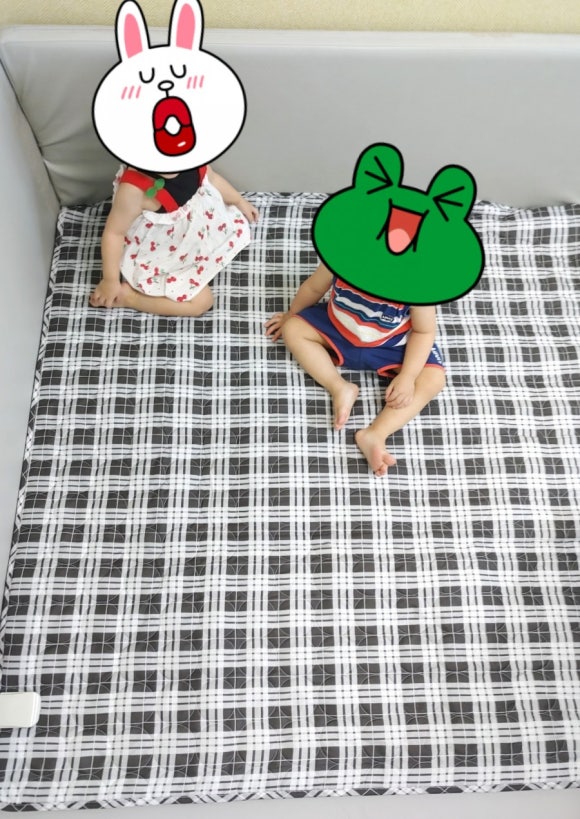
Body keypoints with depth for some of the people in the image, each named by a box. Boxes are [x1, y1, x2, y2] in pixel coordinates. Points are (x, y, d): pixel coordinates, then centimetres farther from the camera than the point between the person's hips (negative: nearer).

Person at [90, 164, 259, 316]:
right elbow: (114, 232, -27)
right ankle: (127, 295, -1)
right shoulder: (134, 188, -39)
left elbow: (212, 178, 3)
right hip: (160, 257, -7)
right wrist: (110, 280, -21)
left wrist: (239, 201, 17)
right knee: (201, 302, -8)